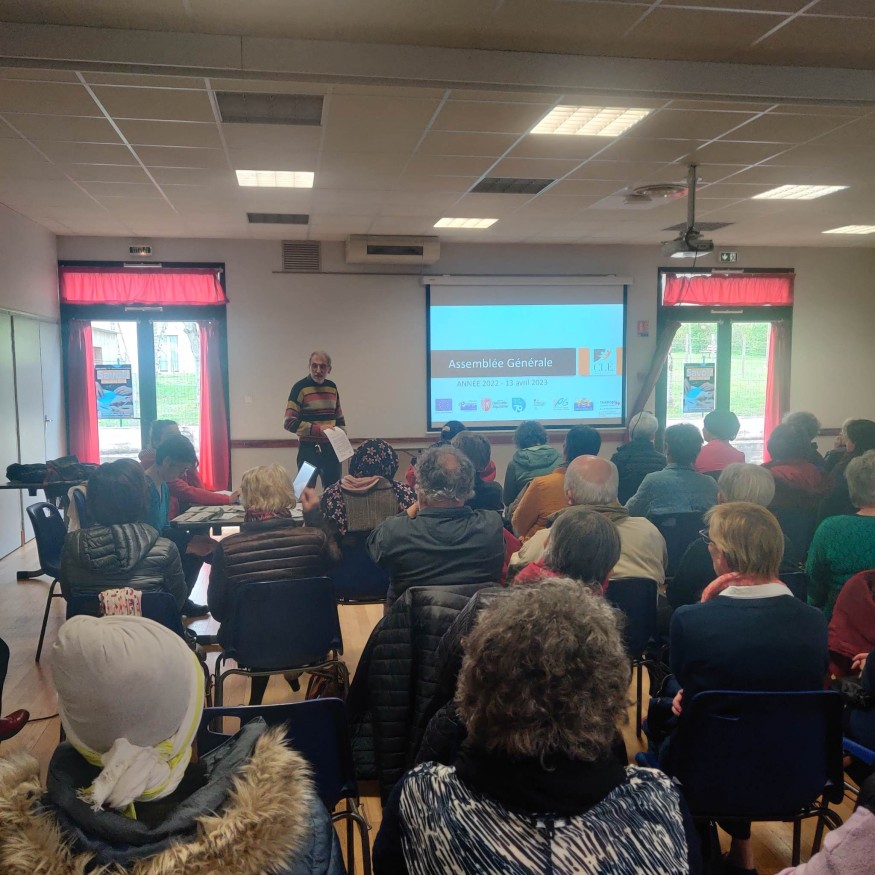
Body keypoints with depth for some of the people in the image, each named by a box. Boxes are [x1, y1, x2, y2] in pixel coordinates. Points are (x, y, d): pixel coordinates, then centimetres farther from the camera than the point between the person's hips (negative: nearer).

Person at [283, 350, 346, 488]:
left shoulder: (332, 387, 9)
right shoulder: (300, 387, -8)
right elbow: (289, 422, -14)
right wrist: (318, 429, -22)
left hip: (330, 447, 5)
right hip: (309, 448, -5)